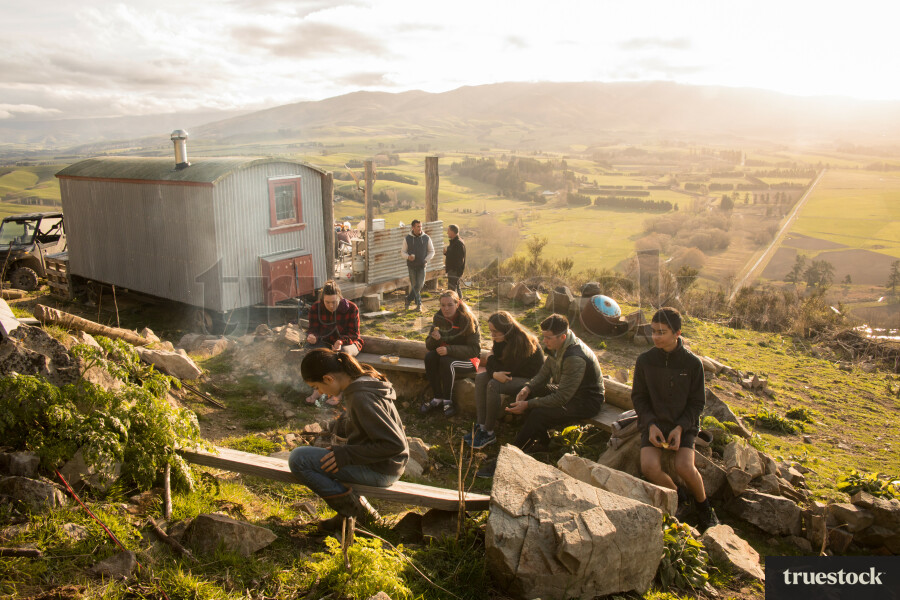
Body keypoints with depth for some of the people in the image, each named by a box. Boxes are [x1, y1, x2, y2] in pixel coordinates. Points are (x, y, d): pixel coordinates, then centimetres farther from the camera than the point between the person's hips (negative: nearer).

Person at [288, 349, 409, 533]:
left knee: (298, 458, -15)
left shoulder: (362, 398, -25)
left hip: (380, 470, -10)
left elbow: (395, 443, -26)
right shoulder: (362, 381, 3)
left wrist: (346, 455, -22)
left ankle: (357, 511, -7)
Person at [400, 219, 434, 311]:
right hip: (411, 265, 0)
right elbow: (403, 252, 4)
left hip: (422, 266, 1)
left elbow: (431, 251, 8)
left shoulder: (426, 238, 0)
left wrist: (426, 260, -9)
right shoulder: (407, 239, -1)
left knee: (420, 284, -6)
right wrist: (408, 257, -18)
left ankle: (408, 300, 12)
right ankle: (418, 304, 15)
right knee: (414, 285, 1)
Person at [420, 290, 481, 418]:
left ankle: (448, 402, -18)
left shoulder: (468, 320, -17)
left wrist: (449, 349, -32)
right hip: (446, 355, 5)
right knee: (429, 356, -24)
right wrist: (434, 338, -25)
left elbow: (474, 349, -21)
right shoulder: (438, 318, -2)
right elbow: (429, 346, 0)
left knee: (446, 361, -33)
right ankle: (437, 399, -15)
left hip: (468, 359, -5)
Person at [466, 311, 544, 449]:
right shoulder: (502, 340, 0)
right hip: (513, 374, 9)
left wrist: (491, 359, -7)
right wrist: (494, 373, -24)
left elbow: (507, 370, -25)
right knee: (480, 378, -8)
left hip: (529, 380, -9)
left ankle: (489, 433, -20)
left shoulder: (521, 342, -26)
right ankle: (481, 426, -14)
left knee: (493, 385, -29)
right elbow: (493, 364, 2)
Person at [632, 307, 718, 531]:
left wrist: (680, 428, -14)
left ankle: (704, 506, 7)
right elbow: (638, 397, 4)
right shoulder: (645, 360, -3)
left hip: (683, 425, -1)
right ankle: (678, 498, 7)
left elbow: (696, 403, 1)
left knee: (685, 466, -25)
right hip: (653, 423, 1)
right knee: (649, 466, -23)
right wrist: (650, 425, -11)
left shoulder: (692, 363, -5)